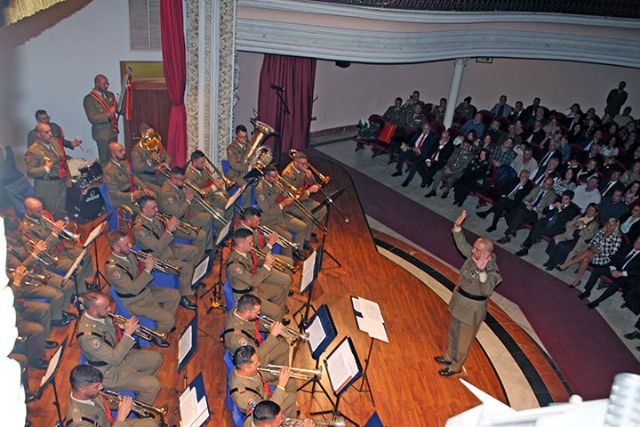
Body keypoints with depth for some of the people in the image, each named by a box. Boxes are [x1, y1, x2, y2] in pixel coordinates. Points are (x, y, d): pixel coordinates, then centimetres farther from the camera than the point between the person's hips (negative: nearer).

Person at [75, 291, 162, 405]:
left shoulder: (101, 315, -11)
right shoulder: (87, 335, -36)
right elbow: (114, 359, -32)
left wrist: (123, 326, -12)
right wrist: (128, 333, -30)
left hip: (117, 353, 8)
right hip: (109, 372, -8)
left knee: (156, 358, 11)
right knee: (153, 385, -14)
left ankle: (139, 387, 28)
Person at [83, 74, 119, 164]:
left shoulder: (110, 95, 9)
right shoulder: (89, 99, -11)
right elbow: (92, 118, -18)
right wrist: (108, 114, -29)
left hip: (113, 131, 6)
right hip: (102, 133, -6)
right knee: (104, 160, 1)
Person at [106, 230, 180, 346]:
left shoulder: (127, 254, -6)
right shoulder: (113, 269, -31)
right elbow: (133, 289, -33)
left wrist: (146, 264, -12)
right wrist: (147, 269, -31)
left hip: (144, 290, 8)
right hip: (135, 302, -8)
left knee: (175, 295, 12)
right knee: (169, 319, -14)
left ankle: (165, 324, 29)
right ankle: (156, 336, 16)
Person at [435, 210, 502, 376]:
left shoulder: (492, 270, -30)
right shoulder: (473, 254, -11)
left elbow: (487, 291, -43)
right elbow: (461, 244, 5)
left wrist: (482, 270, -55)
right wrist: (457, 226, -8)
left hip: (472, 309, -7)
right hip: (458, 300, 7)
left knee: (464, 340, 15)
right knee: (453, 333, 28)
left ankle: (456, 367, 37)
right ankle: (450, 357, 52)